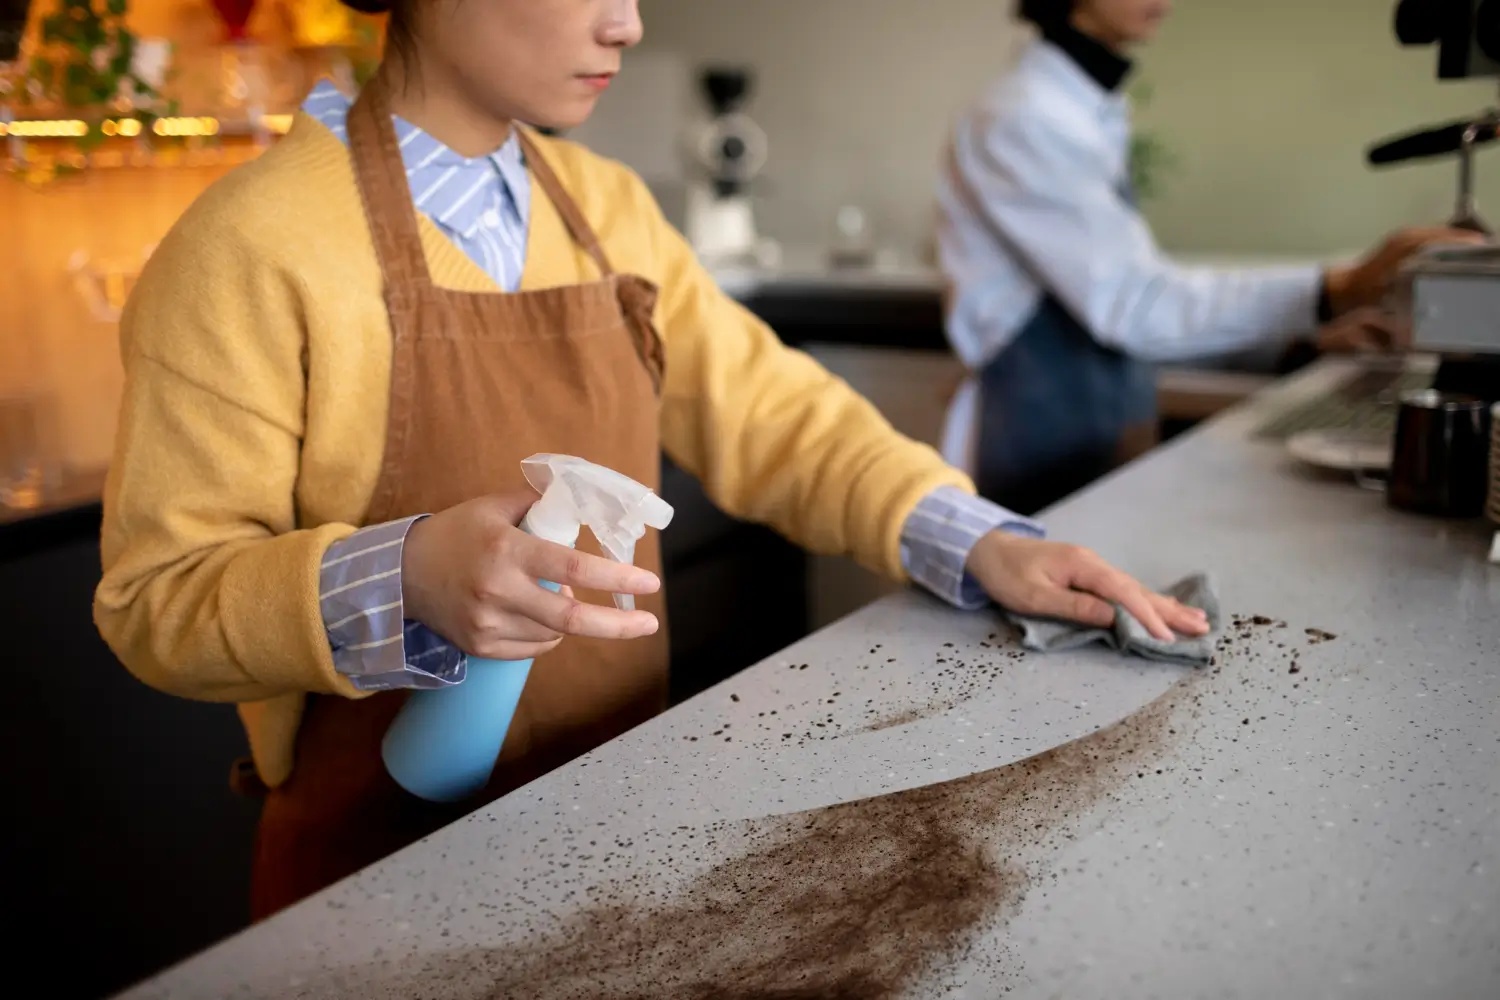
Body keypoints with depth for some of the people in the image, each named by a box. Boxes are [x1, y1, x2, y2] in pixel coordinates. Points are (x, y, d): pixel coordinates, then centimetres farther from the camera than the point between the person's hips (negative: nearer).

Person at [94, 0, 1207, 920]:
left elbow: (765, 410, 3)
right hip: (387, 863, -5)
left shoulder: (604, 205, 2)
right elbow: (159, 598, -16)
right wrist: (406, 581, -35)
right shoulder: (251, 251, -17)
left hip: (621, 806, 6)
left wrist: (978, 543, -10)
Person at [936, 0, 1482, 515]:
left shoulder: (1096, 111, 11)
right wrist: (1336, 290, -32)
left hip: (1105, 438, 8)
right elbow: (1130, 301, -26)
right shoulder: (1024, 117, -17)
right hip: (1041, 451, -8)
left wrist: (1306, 328, 8)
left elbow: (1120, 285, 11)